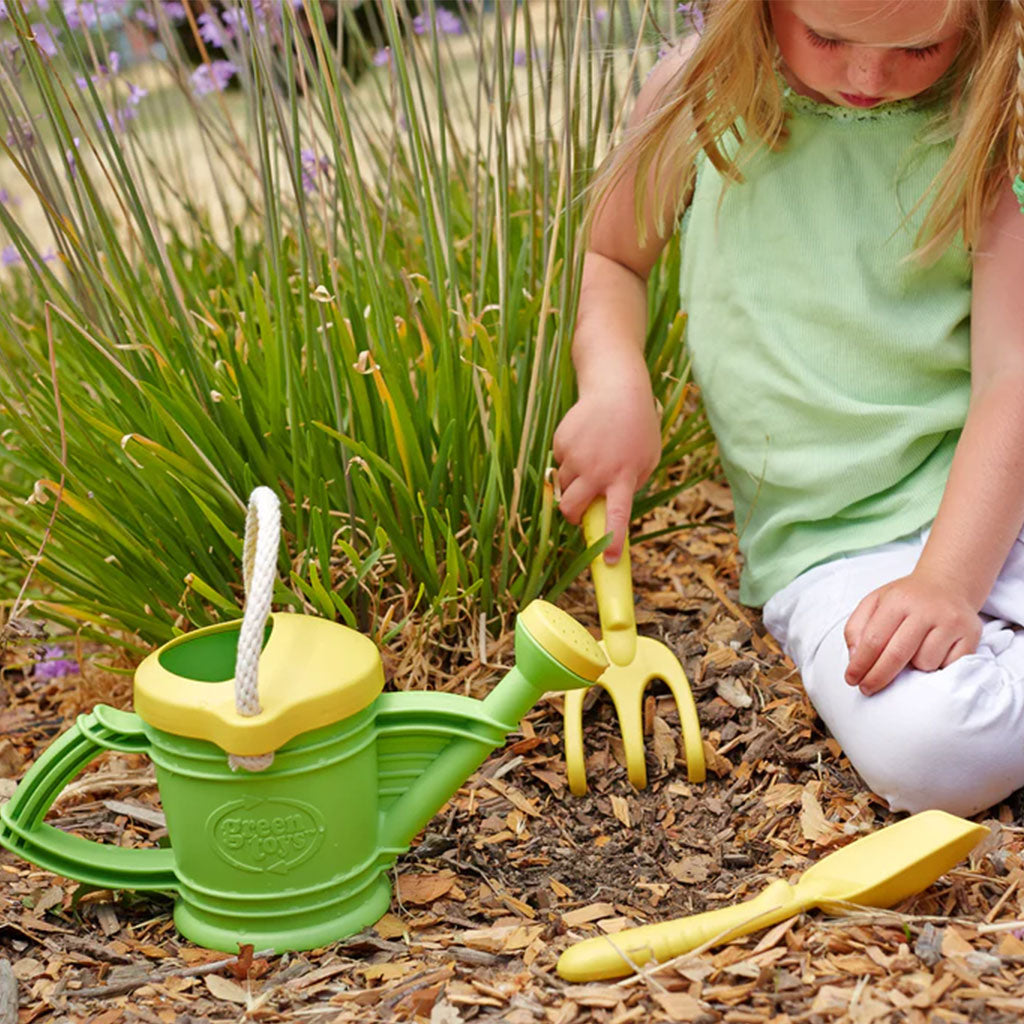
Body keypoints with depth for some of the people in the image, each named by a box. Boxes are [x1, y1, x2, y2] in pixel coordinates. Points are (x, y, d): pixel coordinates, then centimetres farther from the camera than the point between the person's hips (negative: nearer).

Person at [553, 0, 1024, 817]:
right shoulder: (702, 93, 1)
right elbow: (607, 258, 18)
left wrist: (945, 581, -23)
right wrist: (613, 383, -4)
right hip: (833, 545, 0)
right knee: (928, 748, -30)